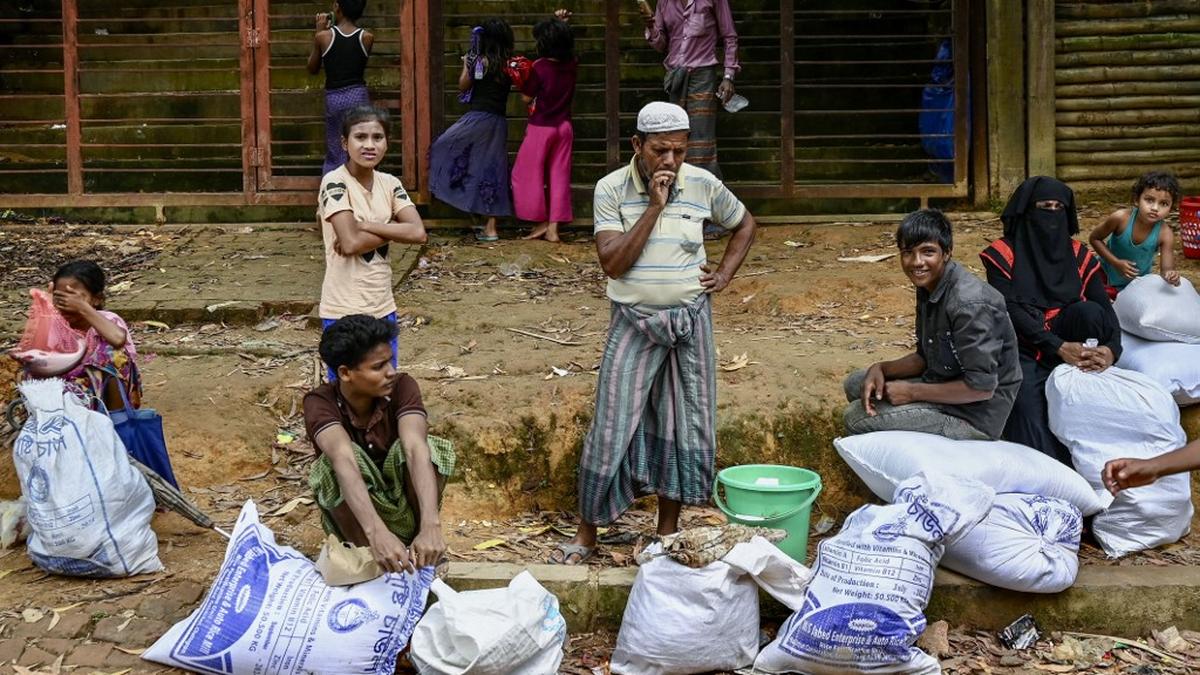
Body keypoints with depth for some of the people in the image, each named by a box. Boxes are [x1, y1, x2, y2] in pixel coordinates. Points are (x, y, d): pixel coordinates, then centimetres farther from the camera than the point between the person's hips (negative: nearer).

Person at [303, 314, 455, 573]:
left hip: (405, 506, 2)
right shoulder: (320, 403, -24)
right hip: (352, 516, -1)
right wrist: (377, 532, -61)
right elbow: (344, 460, -43)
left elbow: (416, 449, -38)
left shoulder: (402, 387, -20)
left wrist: (430, 526, -55)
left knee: (428, 447, -29)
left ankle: (418, 557, -12)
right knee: (337, 463, -33)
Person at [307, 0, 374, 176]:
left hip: (334, 99, 0)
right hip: (359, 96, 0)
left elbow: (312, 69, 8)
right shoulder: (367, 37, -5)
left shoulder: (324, 36, -7)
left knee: (336, 154, 11)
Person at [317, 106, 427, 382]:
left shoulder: (389, 183, 4)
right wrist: (392, 230, -9)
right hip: (344, 311, -6)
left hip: (383, 307, 6)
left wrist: (365, 225, -16)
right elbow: (351, 243, -22)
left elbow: (418, 233, -9)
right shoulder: (335, 182, -13)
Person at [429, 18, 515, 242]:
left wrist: (466, 65, 18)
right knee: (492, 170, 8)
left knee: (443, 148, 14)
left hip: (478, 118, -5)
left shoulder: (478, 61, -7)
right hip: (499, 122, 5)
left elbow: (463, 87, 3)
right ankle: (491, 228, 8)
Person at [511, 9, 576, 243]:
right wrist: (562, 25, 14)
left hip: (541, 127, -5)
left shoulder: (539, 67, -17)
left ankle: (541, 223, 10)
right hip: (564, 127, 6)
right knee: (559, 176, 7)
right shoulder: (571, 65, -1)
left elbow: (527, 98, -10)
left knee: (529, 175, 8)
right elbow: (567, 46, 23)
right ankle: (553, 228, 5)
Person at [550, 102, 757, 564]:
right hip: (634, 322, -2)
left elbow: (745, 224, 16)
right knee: (613, 426, -2)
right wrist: (654, 207, -21)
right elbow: (613, 263, -17)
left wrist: (725, 273, 3)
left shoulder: (703, 185, -2)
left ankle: (668, 530, 23)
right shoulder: (612, 189, -9)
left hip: (690, 319, 2)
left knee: (685, 427, 7)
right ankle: (586, 533, 12)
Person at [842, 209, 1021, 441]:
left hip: (974, 416, -9)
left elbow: (981, 387, -26)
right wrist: (881, 369, -6)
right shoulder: (928, 286, 2)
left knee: (857, 418, -15)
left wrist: (913, 392, -19)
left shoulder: (969, 304, -27)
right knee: (855, 384, 14)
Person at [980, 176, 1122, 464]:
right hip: (1020, 346, -3)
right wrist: (1059, 347, -27)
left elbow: (1105, 309, -4)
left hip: (1066, 339, 3)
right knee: (1026, 395, -34)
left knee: (1089, 311, -28)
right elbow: (1010, 310, -15)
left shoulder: (1079, 255, 5)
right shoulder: (1003, 253, -4)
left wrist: (1111, 348, -26)